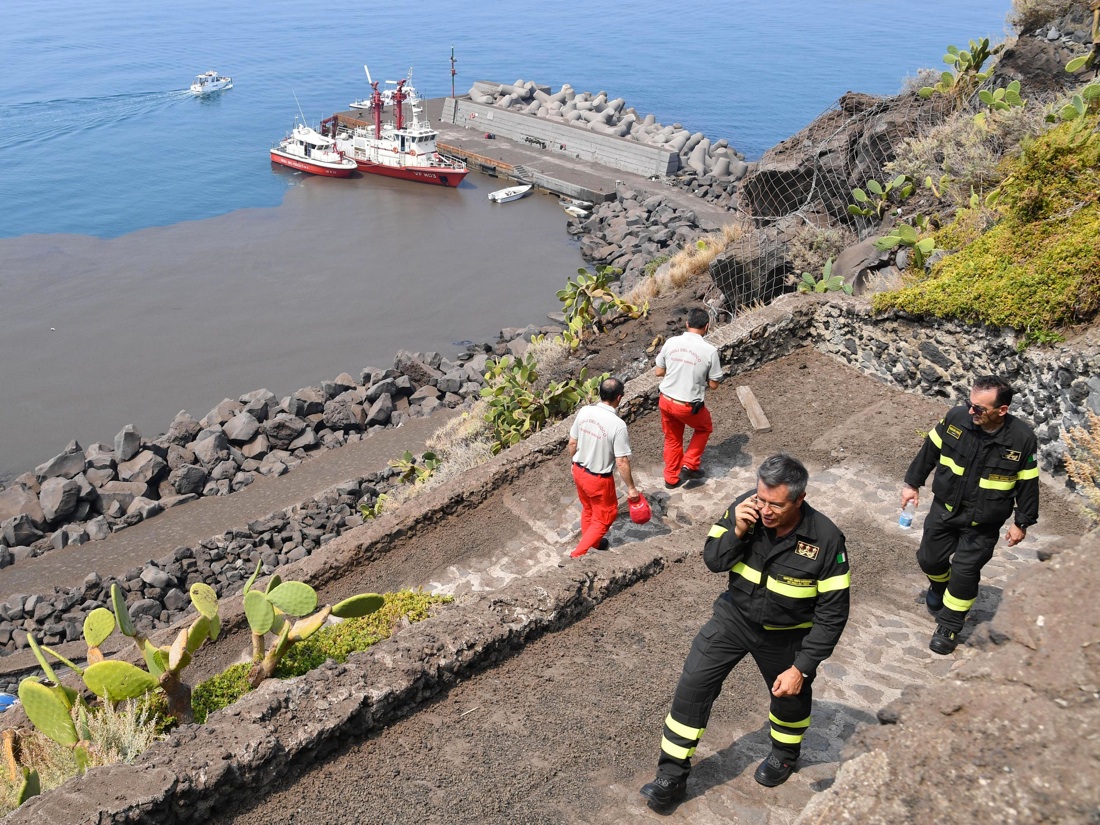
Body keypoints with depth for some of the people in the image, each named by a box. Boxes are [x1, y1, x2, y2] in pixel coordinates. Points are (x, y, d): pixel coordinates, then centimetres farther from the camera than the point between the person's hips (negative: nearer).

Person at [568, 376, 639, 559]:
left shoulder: (584, 412, -11)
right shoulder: (618, 425, -27)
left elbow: (572, 443, 1)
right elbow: (622, 462, -22)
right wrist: (631, 487, -10)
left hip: (579, 471, 6)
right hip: (599, 479, -6)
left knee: (588, 509, 29)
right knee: (603, 517, 16)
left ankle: (591, 542, 49)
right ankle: (578, 554, 15)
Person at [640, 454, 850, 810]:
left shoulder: (825, 539, -28)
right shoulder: (745, 508, -22)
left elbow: (832, 614, -19)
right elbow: (712, 560, -10)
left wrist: (801, 668, -20)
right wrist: (737, 532, -31)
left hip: (785, 633, -1)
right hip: (734, 616, 2)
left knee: (791, 695, 21)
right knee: (693, 685, -5)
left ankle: (785, 753, 55)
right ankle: (672, 775, 10)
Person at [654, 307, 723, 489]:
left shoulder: (671, 342, -7)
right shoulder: (709, 351, -16)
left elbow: (658, 372, 2)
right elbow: (713, 385, -8)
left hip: (666, 401, 4)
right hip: (688, 406, -4)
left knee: (672, 439, 25)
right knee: (704, 428, 28)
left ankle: (671, 477, 37)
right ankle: (689, 465, 24)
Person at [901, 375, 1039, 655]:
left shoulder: (1022, 439, -21)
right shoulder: (956, 417, -19)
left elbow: (1027, 483, -7)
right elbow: (930, 450, -2)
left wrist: (1022, 522, -1)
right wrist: (912, 483, 4)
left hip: (982, 523, -3)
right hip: (944, 508, 3)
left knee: (965, 571, -1)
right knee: (929, 558, 15)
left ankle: (949, 627, 19)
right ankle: (938, 586, 50)